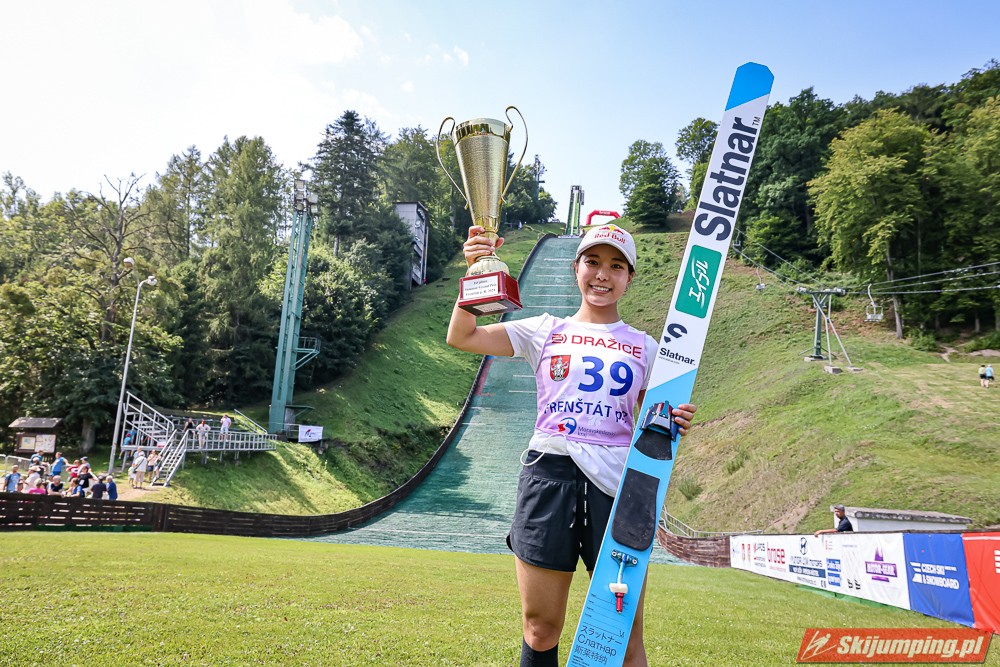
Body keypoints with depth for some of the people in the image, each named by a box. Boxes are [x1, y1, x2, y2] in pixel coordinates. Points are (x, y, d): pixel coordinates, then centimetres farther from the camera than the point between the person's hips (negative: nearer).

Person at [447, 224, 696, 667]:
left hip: (616, 482, 1)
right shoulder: (546, 332, 9)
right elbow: (461, 337, 2)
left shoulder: (644, 347, 12)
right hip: (548, 476, 0)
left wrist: (671, 425, -7)